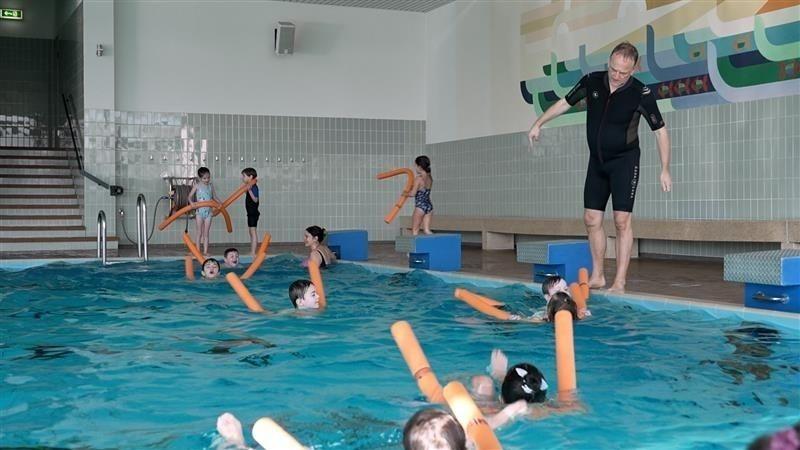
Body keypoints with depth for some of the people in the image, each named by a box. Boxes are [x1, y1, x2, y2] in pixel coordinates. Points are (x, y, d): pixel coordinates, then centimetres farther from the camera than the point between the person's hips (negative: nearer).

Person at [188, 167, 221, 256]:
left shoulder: (210, 186, 6)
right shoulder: (197, 185, -3)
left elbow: (214, 197, 14)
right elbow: (190, 196, -2)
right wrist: (191, 202, -21)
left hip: (208, 212, 2)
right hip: (200, 211, -2)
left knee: (206, 233, 5)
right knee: (199, 233, 3)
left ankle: (205, 251, 7)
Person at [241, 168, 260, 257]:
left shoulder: (254, 187, -17)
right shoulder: (250, 186, 13)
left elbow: (255, 200, -27)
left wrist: (249, 191, -35)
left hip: (253, 213, -10)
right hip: (251, 213, 10)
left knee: (253, 232, -9)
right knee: (252, 232, 14)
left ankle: (253, 253, -8)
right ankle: (252, 252, 20)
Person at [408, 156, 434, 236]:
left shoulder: (418, 178, -13)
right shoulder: (430, 178, 8)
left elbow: (413, 193, -14)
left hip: (420, 206, -7)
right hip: (429, 206, 7)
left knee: (415, 231, 3)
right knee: (427, 230, 10)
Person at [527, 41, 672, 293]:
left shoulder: (640, 94, -16)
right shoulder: (592, 82, -5)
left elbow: (660, 131, -10)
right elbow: (565, 103, 11)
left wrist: (665, 169, -13)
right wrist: (538, 124, 9)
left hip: (624, 161, -5)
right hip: (597, 161, 5)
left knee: (621, 220, -11)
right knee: (591, 219, 5)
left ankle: (620, 282, -8)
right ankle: (597, 276, 15)